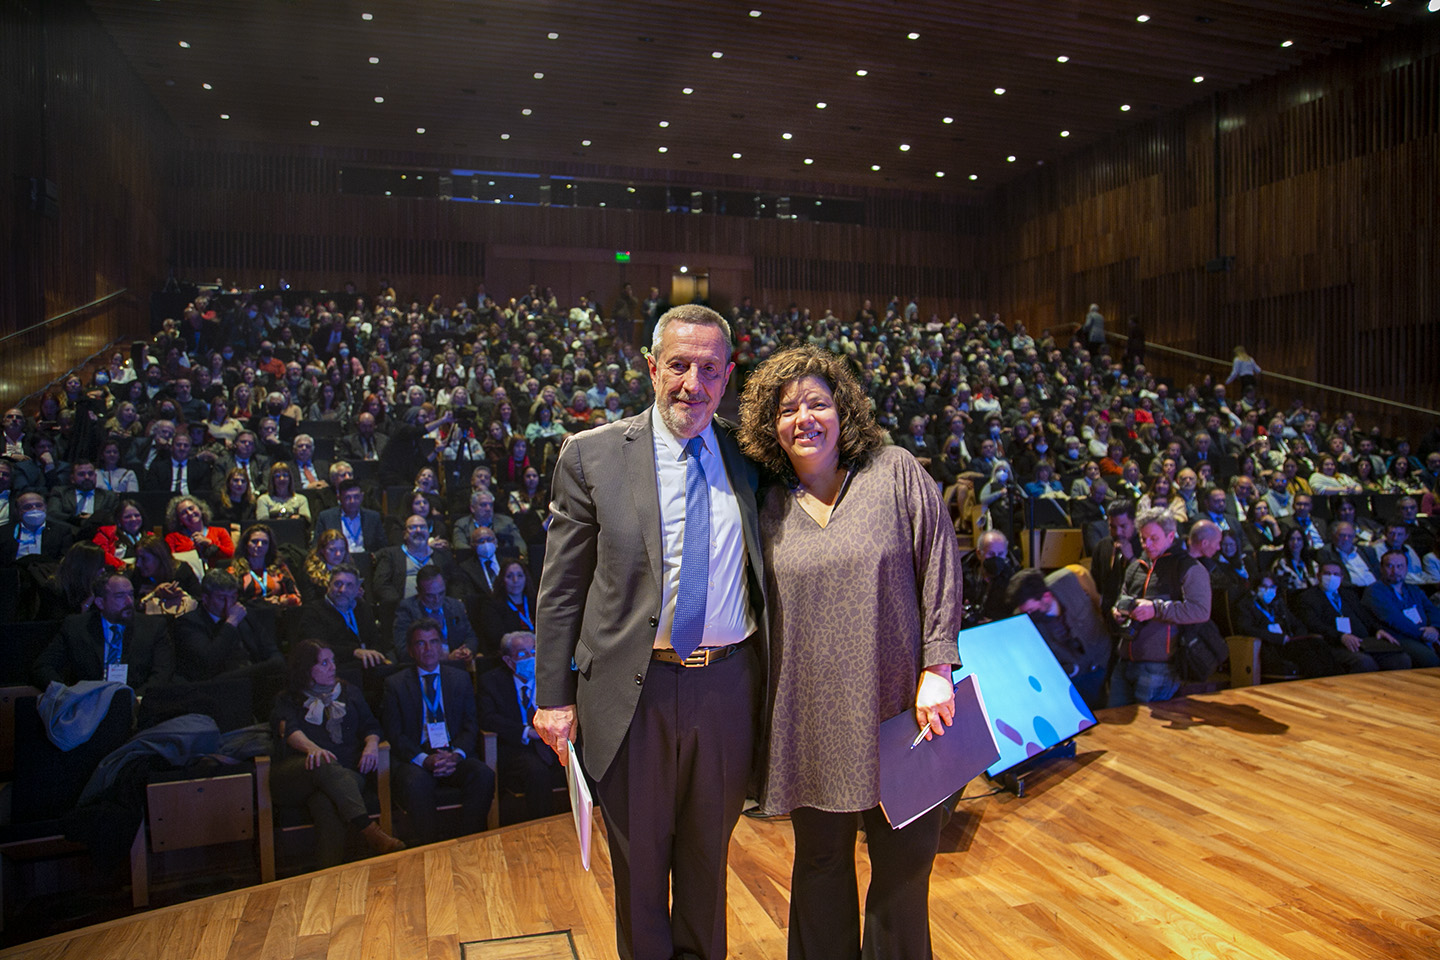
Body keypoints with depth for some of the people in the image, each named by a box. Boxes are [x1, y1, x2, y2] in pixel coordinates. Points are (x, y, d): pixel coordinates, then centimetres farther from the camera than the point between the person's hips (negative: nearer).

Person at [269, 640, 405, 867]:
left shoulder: (348, 691, 28)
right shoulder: (287, 700, 19)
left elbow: (370, 724, 21)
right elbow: (288, 729, -3)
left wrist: (372, 743, -6)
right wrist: (312, 748, -28)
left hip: (346, 772, 2)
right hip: (295, 771, -1)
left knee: (326, 801, -37)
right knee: (324, 764, -39)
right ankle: (369, 831, -51)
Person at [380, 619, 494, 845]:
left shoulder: (460, 678, 15)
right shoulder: (395, 684, 9)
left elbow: (471, 725, 9)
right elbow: (394, 734, 0)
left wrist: (456, 754, -13)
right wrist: (424, 759, -17)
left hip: (454, 757, 2)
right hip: (415, 758, -2)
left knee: (484, 775, -28)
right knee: (415, 782, -36)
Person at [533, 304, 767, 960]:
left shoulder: (747, 458, 3)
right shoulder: (592, 455, -5)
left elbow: (760, 577, 11)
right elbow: (561, 589, -3)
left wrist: (770, 681, 7)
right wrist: (554, 697, -4)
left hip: (728, 685, 2)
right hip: (634, 690, -2)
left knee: (708, 854, 21)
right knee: (638, 860, 17)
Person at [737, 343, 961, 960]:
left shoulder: (897, 472, -1)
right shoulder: (769, 505, 4)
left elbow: (940, 567, -3)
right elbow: (756, 609, 10)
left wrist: (937, 670, -9)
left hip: (898, 705, -1)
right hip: (811, 717, 2)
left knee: (904, 861, 12)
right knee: (821, 864, 14)